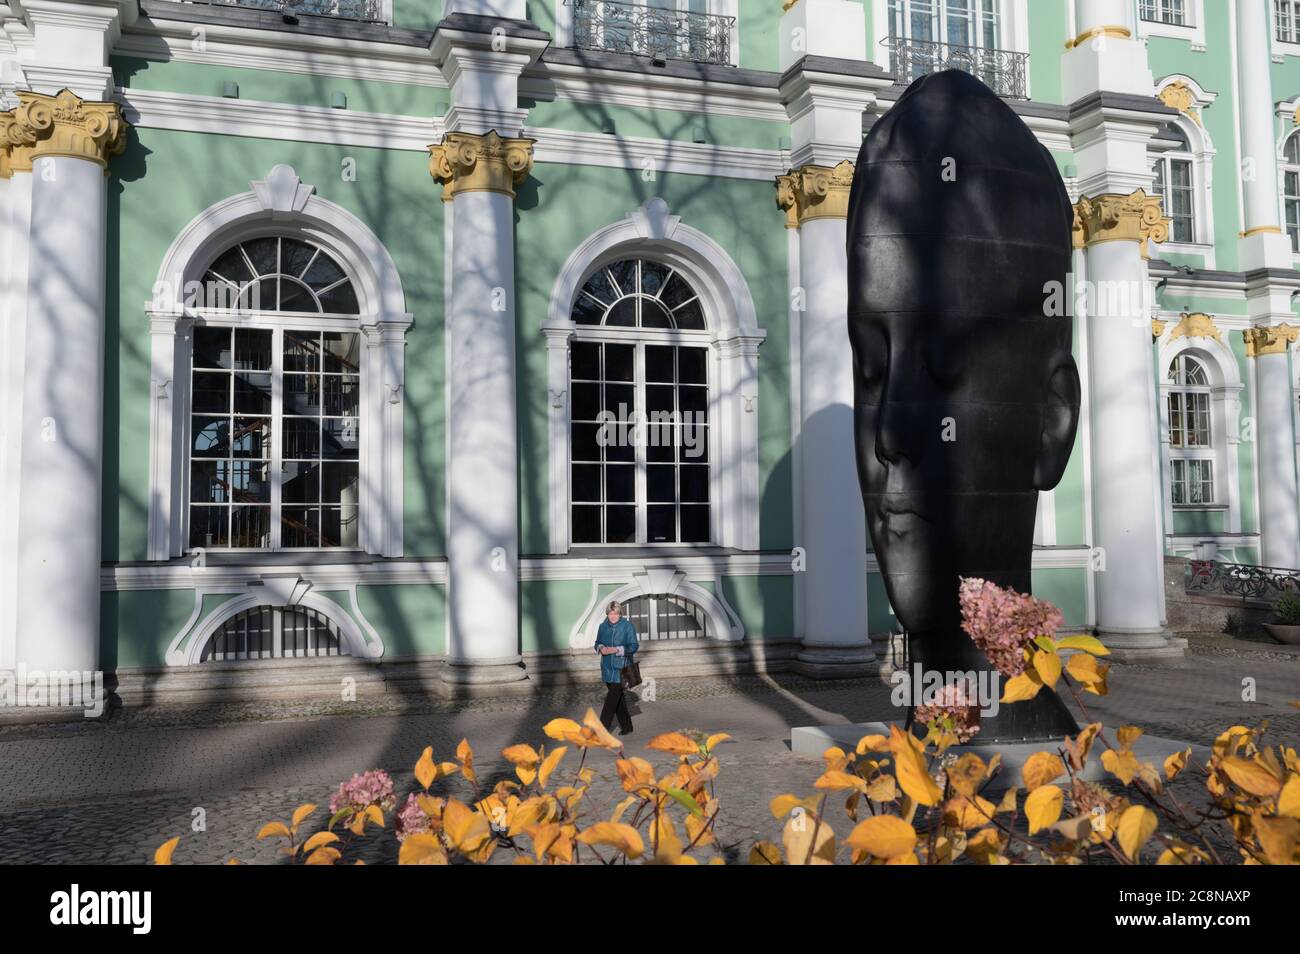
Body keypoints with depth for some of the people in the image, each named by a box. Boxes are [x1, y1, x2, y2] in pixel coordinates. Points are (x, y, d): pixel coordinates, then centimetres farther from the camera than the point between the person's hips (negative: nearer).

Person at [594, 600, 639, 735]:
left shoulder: (628, 626, -7)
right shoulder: (603, 627, 7)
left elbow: (634, 646, -8)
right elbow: (597, 643, 16)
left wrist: (616, 650, -21)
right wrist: (601, 648, -8)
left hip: (621, 668, -5)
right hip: (607, 667, 5)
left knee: (612, 699, -10)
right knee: (619, 699, 12)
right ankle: (626, 727, 22)